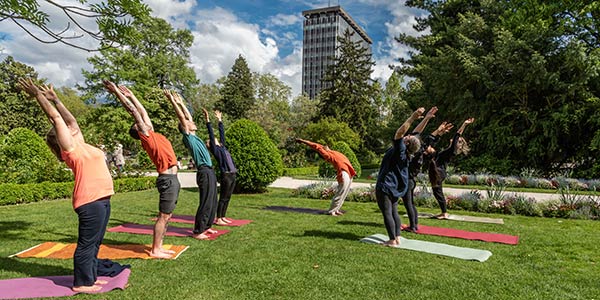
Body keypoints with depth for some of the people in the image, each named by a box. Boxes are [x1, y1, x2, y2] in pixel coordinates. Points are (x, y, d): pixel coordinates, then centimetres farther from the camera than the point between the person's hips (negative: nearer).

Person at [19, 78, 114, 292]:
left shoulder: (80, 145, 17)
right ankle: (81, 283, 8)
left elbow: (70, 119, 25)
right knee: (87, 243, -1)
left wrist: (55, 98, 31)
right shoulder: (69, 147, -4)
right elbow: (55, 116, -4)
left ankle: (90, 277, 24)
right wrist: (38, 95, 2)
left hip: (101, 199, 9)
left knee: (95, 242, 14)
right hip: (90, 201, -9)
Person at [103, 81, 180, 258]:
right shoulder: (146, 136, -5)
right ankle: (155, 250, 2)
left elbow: (142, 111, 23)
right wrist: (117, 92, -3)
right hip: (168, 179, -9)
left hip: (172, 179, 9)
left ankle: (159, 247, 19)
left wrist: (130, 94, 27)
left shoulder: (152, 135, 16)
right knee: (163, 216, -4)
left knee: (167, 216, 12)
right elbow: (133, 111, -6)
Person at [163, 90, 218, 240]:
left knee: (212, 202, 14)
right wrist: (173, 101, -9)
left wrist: (181, 103, 30)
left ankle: (206, 227, 24)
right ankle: (197, 232, -1)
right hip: (204, 172, -9)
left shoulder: (194, 136, 18)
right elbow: (182, 117, -11)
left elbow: (189, 116, 26)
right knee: (206, 203, -8)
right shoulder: (187, 137, -4)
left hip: (210, 171, 9)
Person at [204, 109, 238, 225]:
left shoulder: (222, 147, 17)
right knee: (223, 198, -3)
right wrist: (208, 120, -9)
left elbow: (222, 133, 23)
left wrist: (220, 120, 28)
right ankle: (218, 219, 4)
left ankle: (223, 217, 19)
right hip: (226, 176, -7)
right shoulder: (215, 149, -1)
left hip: (232, 175, 7)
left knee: (227, 198, 11)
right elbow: (211, 134, -7)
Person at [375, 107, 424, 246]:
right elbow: (418, 132, 10)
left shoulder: (400, 149, -19)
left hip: (385, 185, -8)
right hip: (395, 187, 9)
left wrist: (413, 117, -33)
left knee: (387, 213, -4)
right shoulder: (407, 152, 0)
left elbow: (400, 132, -31)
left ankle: (392, 240, -3)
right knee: (394, 212, 14)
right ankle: (397, 238, 16)